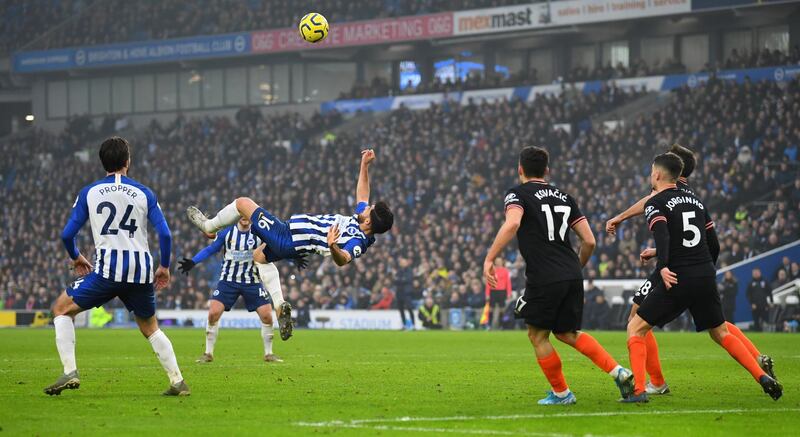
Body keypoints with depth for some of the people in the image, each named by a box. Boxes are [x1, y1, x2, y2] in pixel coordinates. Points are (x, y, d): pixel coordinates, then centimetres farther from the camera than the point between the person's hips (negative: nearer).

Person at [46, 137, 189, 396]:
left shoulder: (89, 193, 6)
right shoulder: (144, 193, 8)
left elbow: (67, 234, 6)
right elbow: (165, 234, 1)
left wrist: (75, 257, 27)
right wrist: (164, 266, 17)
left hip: (108, 268, -2)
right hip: (141, 272, 3)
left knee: (62, 309, 14)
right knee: (150, 328, 23)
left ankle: (70, 372, -1)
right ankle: (178, 382, 13)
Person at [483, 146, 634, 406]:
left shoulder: (518, 194, 1)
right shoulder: (563, 197, 18)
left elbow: (512, 224, -22)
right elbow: (589, 241, 13)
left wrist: (489, 259, -21)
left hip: (544, 279, -6)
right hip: (572, 276, 6)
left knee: (537, 336, 12)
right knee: (567, 333, 19)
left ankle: (561, 393, 16)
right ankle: (618, 372, 6)